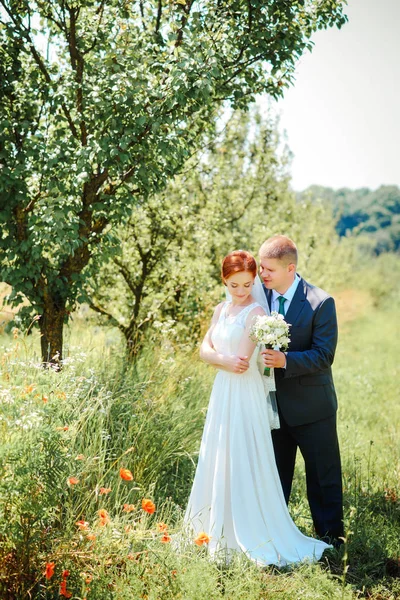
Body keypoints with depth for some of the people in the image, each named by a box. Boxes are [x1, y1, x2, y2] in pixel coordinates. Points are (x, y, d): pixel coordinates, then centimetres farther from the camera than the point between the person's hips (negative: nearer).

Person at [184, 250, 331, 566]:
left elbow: (241, 361, -20)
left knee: (242, 464, -1)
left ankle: (249, 536, 12)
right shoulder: (221, 310, 10)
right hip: (222, 393, 8)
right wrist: (226, 359, -14)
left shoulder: (256, 312, -14)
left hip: (245, 396, -8)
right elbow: (204, 350, 4)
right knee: (220, 463, 14)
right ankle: (222, 529, 29)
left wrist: (217, 356, -4)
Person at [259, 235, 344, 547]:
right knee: (275, 473, 17)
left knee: (323, 474, 9)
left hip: (311, 406, -4)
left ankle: (331, 537, 25)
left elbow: (324, 355, -19)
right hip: (273, 403, 4)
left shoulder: (320, 303, -16)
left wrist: (285, 360, -32)